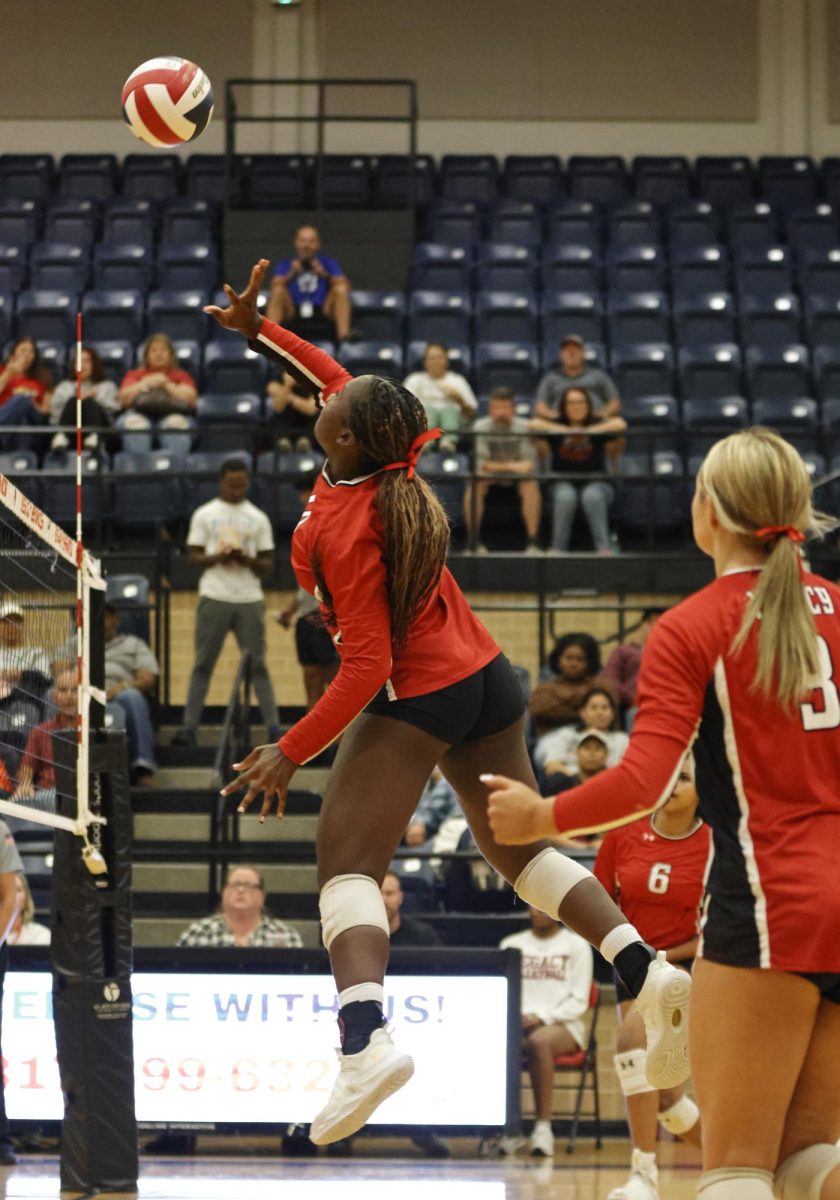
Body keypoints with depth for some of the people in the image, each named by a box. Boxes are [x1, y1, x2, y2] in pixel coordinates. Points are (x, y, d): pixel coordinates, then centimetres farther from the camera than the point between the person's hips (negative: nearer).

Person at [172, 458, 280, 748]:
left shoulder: (258, 518, 9)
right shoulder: (204, 515, 6)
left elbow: (268, 566, 8)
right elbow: (194, 556, 4)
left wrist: (247, 560, -12)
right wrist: (218, 558, -15)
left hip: (249, 600, 1)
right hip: (214, 598, -1)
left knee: (258, 664, 0)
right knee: (203, 664, 0)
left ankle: (273, 726, -2)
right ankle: (189, 726, 1)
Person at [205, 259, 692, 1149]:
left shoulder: (339, 526, -22)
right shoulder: (395, 470, -3)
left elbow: (367, 666, -23)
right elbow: (333, 377, 20)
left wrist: (291, 752, -18)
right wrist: (257, 330, 19)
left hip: (412, 704, -8)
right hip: (487, 679, 8)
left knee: (347, 865, -7)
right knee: (521, 849, 17)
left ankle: (366, 1039, -29)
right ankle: (648, 976, 1)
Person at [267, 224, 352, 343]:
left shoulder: (328, 263, 15)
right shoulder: (285, 265, 13)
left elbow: (345, 286, -2)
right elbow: (275, 287, -6)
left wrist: (325, 275, -19)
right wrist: (291, 274, -25)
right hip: (293, 314, 0)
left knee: (340, 289, -23)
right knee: (278, 291, -26)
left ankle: (343, 334, -39)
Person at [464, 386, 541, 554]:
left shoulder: (524, 427, -15)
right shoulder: (481, 427, -15)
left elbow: (529, 463, -19)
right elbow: (481, 464, -19)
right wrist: (511, 466, -32)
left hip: (517, 477, 0)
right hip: (489, 475, 0)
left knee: (531, 486, -31)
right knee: (474, 487, -31)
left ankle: (532, 542, -25)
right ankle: (473, 541, -21)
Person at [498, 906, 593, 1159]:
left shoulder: (576, 945, 9)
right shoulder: (511, 944, 19)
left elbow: (578, 1002, 1)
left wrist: (543, 1018, -14)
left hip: (562, 1026, -3)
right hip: (518, 1023, 3)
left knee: (538, 1041, -40)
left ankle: (543, 1128, -38)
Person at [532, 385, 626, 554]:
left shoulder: (598, 424, 3)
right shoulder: (556, 424, 6)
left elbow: (620, 424, -15)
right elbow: (535, 424, -12)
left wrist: (588, 431, -17)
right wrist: (566, 430, -15)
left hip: (595, 482, -1)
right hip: (563, 482, 1)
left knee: (592, 496, -35)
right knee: (565, 496, -34)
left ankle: (604, 548, -35)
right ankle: (558, 549, -28)